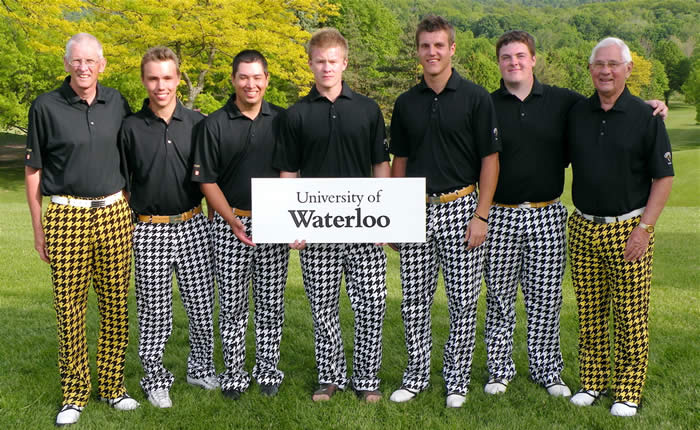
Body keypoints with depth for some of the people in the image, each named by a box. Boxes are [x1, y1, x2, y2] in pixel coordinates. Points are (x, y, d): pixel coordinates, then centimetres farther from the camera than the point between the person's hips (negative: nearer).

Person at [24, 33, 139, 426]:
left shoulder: (117, 103, 7)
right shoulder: (46, 107, -1)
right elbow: (33, 171, 3)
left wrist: (130, 211, 13)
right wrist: (38, 228, 1)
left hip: (114, 213, 3)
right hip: (66, 216, -2)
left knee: (116, 305, 6)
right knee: (70, 309, 1)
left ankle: (112, 386, 20)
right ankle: (75, 395, 14)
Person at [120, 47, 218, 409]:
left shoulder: (197, 123, 4)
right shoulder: (131, 128, 0)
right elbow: (122, 184, 5)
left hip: (193, 226, 2)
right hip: (150, 230, -1)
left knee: (202, 304, 8)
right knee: (154, 312, 5)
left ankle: (201, 368, 28)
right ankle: (154, 379, 21)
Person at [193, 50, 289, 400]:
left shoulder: (282, 120, 6)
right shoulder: (215, 124, 0)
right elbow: (207, 180, 0)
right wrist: (232, 220, -10)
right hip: (231, 223, -1)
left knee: (271, 304, 8)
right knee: (232, 305, 6)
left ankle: (268, 371, 21)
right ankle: (234, 375, 18)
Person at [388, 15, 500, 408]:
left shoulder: (475, 98, -3)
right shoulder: (406, 103, 9)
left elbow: (490, 160, -3)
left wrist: (481, 215, -10)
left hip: (460, 207, -3)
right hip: (416, 212, 3)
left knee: (463, 301, 4)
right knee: (414, 302, 8)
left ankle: (457, 379, 18)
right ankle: (417, 374, 22)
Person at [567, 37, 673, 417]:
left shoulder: (646, 117, -3)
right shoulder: (576, 114, 7)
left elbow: (663, 178, -3)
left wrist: (644, 228, -10)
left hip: (628, 229, -3)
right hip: (583, 228, 3)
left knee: (630, 317, 2)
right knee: (589, 314, 9)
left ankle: (628, 392, 13)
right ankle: (591, 383, 21)